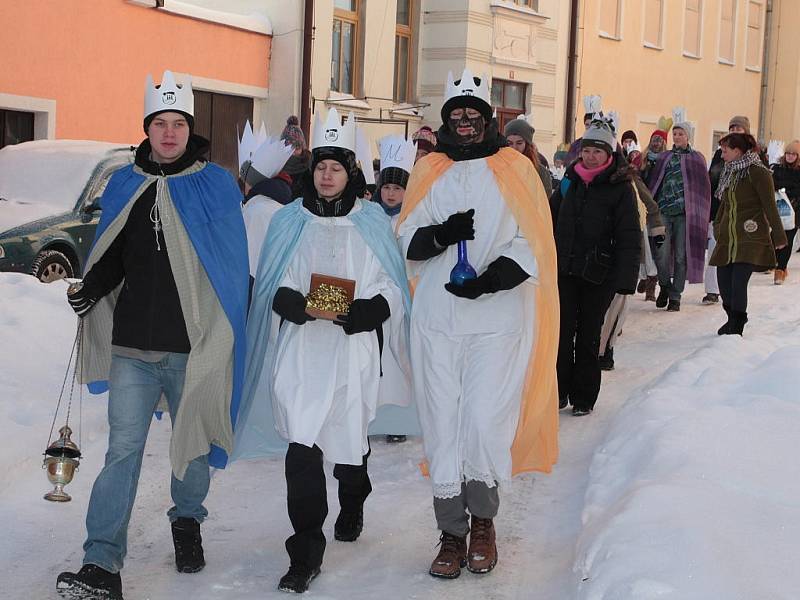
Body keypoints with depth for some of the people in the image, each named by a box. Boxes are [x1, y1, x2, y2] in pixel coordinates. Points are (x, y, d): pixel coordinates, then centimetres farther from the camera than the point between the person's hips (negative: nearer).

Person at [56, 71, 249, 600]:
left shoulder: (216, 185, 0)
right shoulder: (126, 185, 8)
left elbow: (233, 266, 0)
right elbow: (112, 255, 17)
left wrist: (231, 332, -4)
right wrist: (91, 289, -2)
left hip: (193, 344, -1)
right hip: (133, 343, 2)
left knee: (192, 442, 13)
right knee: (124, 448, -4)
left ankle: (187, 520, 39)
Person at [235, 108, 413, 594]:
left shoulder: (372, 222, 4)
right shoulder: (290, 220, 7)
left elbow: (394, 290, 5)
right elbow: (270, 289, 8)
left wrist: (367, 311, -14)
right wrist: (294, 304, -13)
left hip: (354, 351, 0)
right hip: (301, 351, 0)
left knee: (350, 440, 13)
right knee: (302, 447, -11)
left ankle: (352, 507, 46)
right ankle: (306, 554, -5)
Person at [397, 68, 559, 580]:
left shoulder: (514, 170, 4)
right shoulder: (429, 172, 11)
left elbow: (532, 245, -2)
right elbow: (407, 240, 8)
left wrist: (491, 279, -17)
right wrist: (441, 234, -13)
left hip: (498, 321, -3)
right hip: (437, 321, 3)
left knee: (485, 423, -10)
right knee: (442, 426, 3)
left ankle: (483, 518, 14)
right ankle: (452, 532, 15)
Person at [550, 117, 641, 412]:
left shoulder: (621, 188, -7)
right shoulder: (571, 180, 6)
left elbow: (628, 238, -9)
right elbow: (551, 221, 16)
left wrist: (624, 279, -15)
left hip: (597, 275, -3)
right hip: (564, 269, 3)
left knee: (588, 337, 7)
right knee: (561, 332, 4)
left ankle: (583, 398, 18)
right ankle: (557, 392, 16)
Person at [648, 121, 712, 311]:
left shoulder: (697, 159, 9)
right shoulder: (664, 157, 15)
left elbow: (704, 188, 7)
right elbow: (654, 183, 11)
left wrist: (699, 214, -2)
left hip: (685, 212, -1)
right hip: (663, 210, 1)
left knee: (681, 256, -1)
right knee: (661, 253, -11)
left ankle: (675, 296, 9)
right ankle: (664, 285, 15)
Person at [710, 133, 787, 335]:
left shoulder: (757, 172, -8)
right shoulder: (730, 173, 16)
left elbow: (770, 206, -8)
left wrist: (778, 236, -8)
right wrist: (718, 227, 20)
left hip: (750, 239, -7)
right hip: (727, 239, 7)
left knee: (738, 284, -13)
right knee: (724, 284, 5)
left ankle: (735, 327, 0)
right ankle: (734, 320, 26)